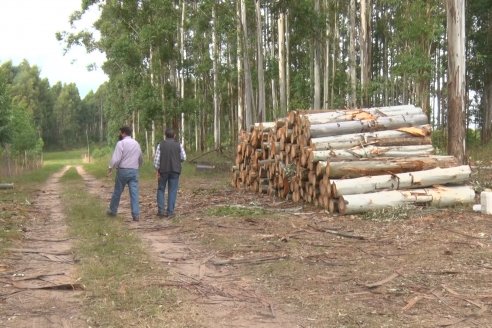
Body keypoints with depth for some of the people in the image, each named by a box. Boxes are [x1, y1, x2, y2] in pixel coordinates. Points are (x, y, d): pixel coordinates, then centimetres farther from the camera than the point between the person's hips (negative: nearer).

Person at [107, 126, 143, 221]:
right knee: (134, 193, -1)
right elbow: (141, 159, 22)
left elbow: (116, 159, -16)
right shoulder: (136, 143, 12)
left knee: (117, 192, 11)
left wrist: (110, 168, -2)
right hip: (134, 171, 4)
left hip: (123, 170, -4)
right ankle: (136, 214, -7)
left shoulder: (121, 143, -9)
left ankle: (112, 211, 26)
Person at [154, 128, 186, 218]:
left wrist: (158, 170, 1)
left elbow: (156, 159, -6)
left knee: (161, 190, 14)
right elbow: (183, 158, 4)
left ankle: (161, 210, 6)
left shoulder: (160, 145, -3)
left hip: (163, 170, 0)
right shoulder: (179, 145, -2)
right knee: (172, 191, 4)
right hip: (175, 170, 0)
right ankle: (170, 212, 0)